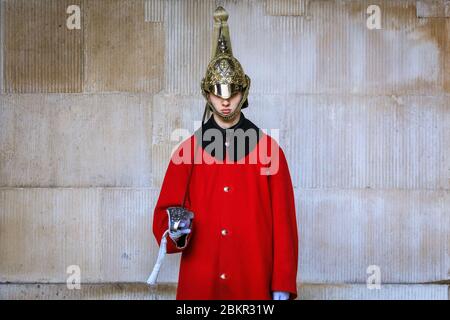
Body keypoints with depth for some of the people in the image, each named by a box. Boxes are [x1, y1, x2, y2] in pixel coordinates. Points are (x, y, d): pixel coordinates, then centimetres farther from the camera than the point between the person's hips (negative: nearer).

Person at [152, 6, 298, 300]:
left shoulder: (269, 149, -1)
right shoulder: (187, 151, 2)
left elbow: (283, 221, -2)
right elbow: (165, 212, 3)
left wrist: (283, 286, -6)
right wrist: (173, 232, -20)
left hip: (254, 283, -1)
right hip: (199, 284, 1)